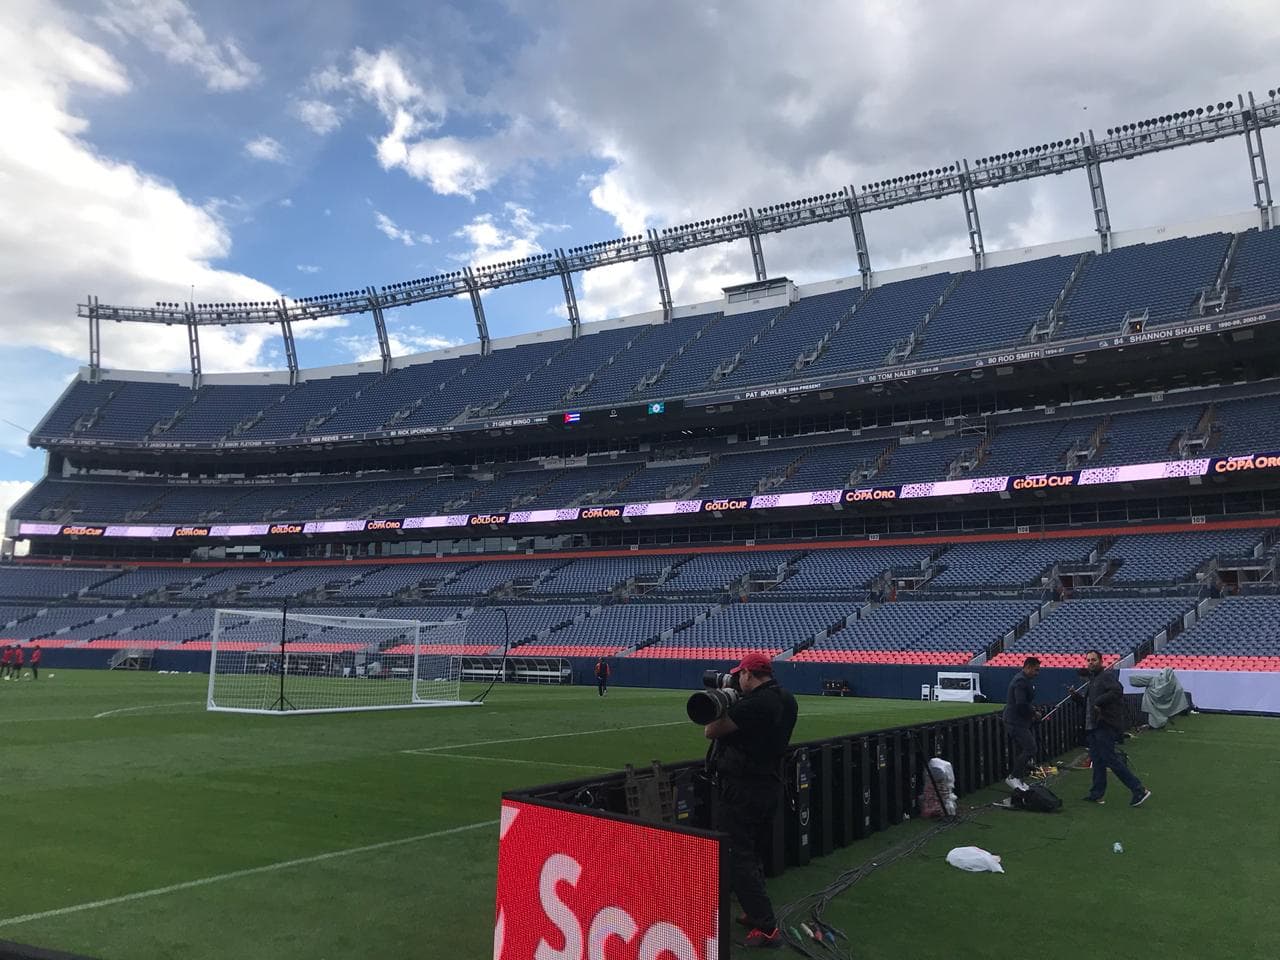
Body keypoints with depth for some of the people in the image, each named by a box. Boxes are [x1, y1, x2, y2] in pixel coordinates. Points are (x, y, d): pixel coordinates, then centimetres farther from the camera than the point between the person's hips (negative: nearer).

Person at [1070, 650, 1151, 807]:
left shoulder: (1107, 676, -9)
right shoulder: (1092, 680, 21)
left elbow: (1117, 691, -27)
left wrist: (1099, 702, -23)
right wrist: (1076, 696, 12)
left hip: (1106, 726, -10)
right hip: (1093, 728, 10)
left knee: (1110, 759, -11)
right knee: (1097, 760, 12)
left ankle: (1139, 791, -6)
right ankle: (1096, 794, 18)